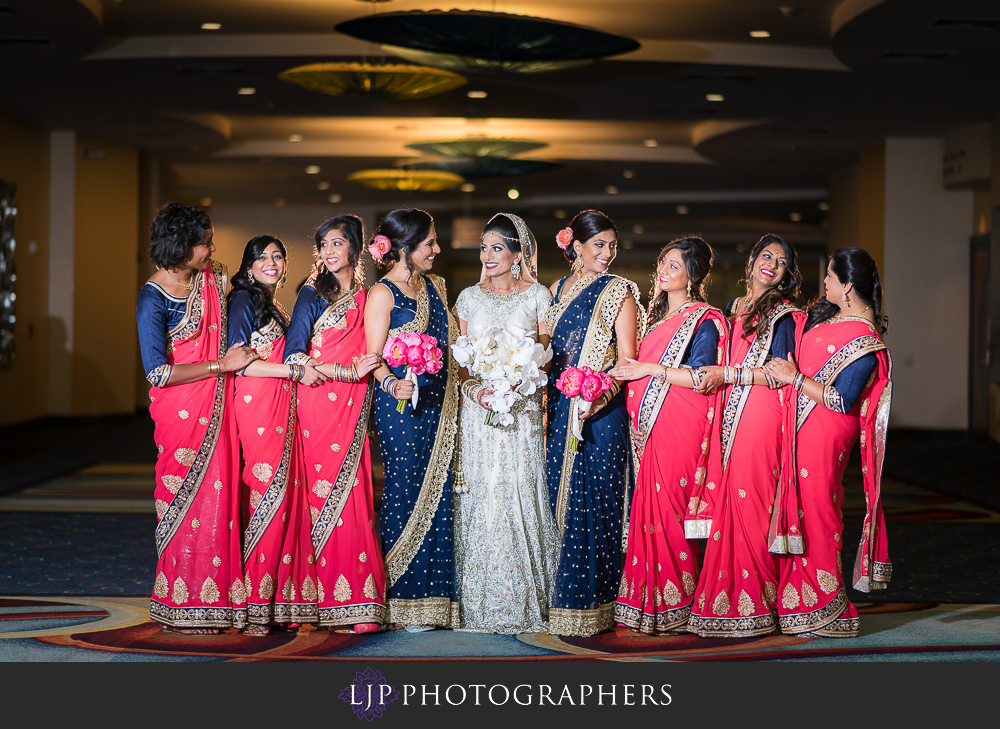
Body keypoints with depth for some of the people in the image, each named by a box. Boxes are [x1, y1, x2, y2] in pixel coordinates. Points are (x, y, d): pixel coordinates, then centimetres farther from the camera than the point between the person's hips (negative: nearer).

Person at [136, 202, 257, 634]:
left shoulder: (212, 278, 6)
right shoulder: (153, 298, -13)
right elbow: (158, 373, -17)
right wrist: (220, 364, -15)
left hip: (216, 407, 6)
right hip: (181, 412, -6)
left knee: (218, 496, 5)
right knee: (188, 500, -1)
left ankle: (211, 598, 14)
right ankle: (182, 605, 11)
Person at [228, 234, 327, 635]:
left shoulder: (275, 308, 24)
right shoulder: (244, 300, -2)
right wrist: (296, 371, -11)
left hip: (283, 409, 8)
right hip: (257, 407, -8)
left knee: (286, 496, 2)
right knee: (270, 496, -11)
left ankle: (281, 600, 3)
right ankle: (256, 604, -8)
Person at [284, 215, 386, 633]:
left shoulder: (365, 297, 15)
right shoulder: (313, 294, 1)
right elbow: (294, 356, -8)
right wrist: (350, 372, -11)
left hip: (354, 410, 4)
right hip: (319, 404, -4)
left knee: (353, 496, -3)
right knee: (328, 495, -7)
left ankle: (356, 603, -2)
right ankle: (333, 601, -1)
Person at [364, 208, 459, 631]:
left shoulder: (435, 286, 17)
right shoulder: (382, 293, -5)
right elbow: (373, 355, -11)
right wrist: (392, 384, -29)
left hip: (440, 406, 7)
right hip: (402, 406, -7)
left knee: (439, 494, 3)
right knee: (405, 493, -4)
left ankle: (433, 598, 8)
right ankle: (403, 601, 3)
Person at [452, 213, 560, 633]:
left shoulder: (537, 296, 4)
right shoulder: (469, 298, 10)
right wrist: (475, 390, -11)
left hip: (522, 409, -2)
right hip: (478, 409, 2)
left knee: (520, 496, -4)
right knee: (480, 497, 0)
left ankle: (523, 602, 4)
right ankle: (479, 605, 6)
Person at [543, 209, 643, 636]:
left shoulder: (619, 292, 0)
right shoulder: (558, 290, 15)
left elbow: (626, 359, -7)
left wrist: (604, 390, -24)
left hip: (600, 409, -5)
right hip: (560, 408, 5)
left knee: (592, 500, -7)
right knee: (560, 494, 7)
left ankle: (592, 605, -2)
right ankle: (562, 598, 15)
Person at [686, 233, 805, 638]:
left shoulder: (785, 314, 0)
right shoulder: (733, 309, 20)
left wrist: (728, 375, -10)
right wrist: (711, 375, 10)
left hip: (761, 417, -6)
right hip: (729, 415, 6)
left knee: (750, 501, -9)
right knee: (725, 499, 1)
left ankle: (752, 603, -3)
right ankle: (725, 596, 5)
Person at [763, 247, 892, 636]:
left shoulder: (863, 339, -18)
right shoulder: (831, 313, 10)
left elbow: (841, 401, -21)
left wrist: (794, 377, -16)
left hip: (824, 432, -9)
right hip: (803, 427, 9)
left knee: (814, 512, -2)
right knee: (801, 508, 11)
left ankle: (823, 608, 9)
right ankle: (797, 599, 18)